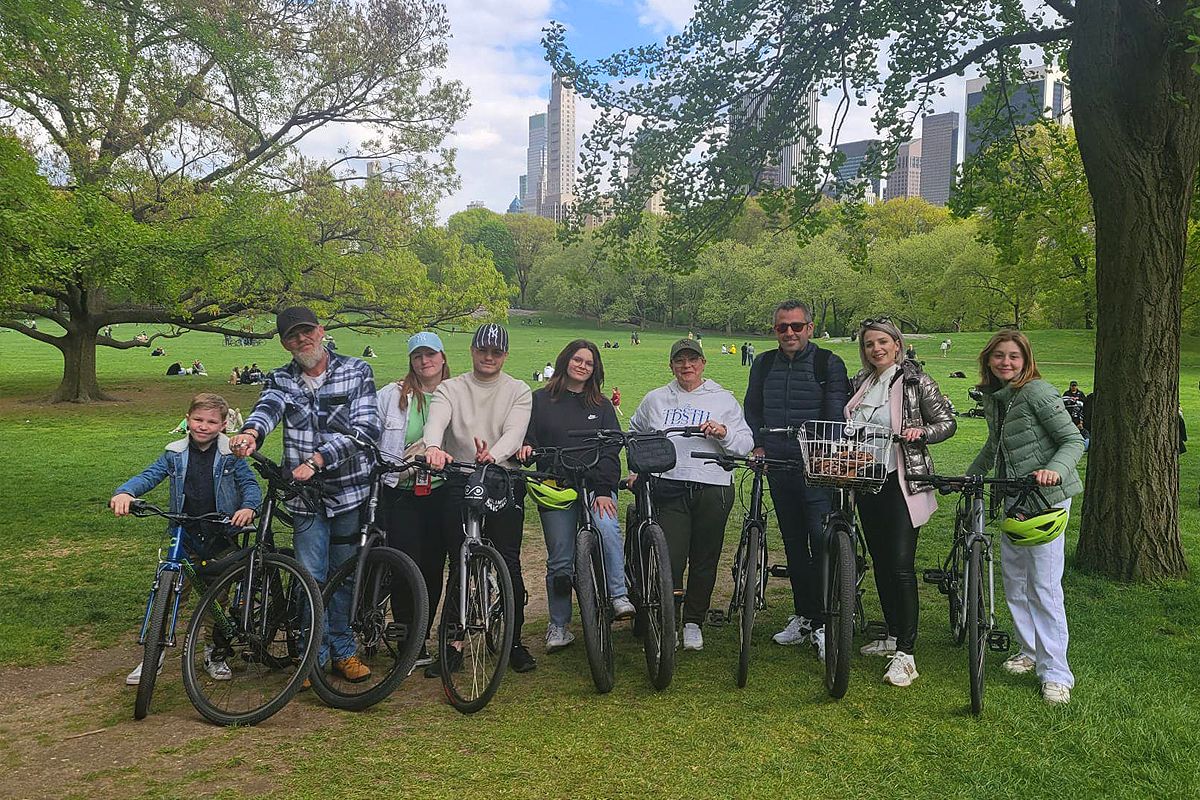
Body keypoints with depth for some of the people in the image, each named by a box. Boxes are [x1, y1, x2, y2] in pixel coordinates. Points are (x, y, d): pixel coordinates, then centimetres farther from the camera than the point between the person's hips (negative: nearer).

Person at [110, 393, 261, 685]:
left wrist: (248, 507, -26)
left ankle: (213, 653, 27)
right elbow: (149, 475, -6)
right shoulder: (175, 453, 1)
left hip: (221, 539, -1)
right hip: (185, 539, 1)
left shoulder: (230, 455, -3)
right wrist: (124, 492, -27)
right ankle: (154, 655, 15)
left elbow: (250, 483, -4)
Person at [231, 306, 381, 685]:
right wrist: (251, 432, -42)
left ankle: (344, 650, 25)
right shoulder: (281, 380, 6)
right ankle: (316, 654, 16)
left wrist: (316, 460, -22)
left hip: (350, 492, -1)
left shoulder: (357, 372, 0)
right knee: (310, 577, -1)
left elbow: (365, 429, -12)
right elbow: (268, 407, -18)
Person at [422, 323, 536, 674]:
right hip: (460, 482, 1)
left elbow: (514, 431, -10)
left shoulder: (518, 391, 8)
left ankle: (515, 641, 12)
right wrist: (433, 447, -34)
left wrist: (494, 454, -32)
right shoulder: (451, 388, 10)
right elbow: (436, 420, -11)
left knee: (509, 562, -2)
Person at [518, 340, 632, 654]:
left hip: (596, 486, 0)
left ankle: (619, 595, -21)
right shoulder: (540, 400, 11)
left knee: (607, 527, -31)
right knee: (559, 561, 3)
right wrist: (525, 447, -17)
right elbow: (526, 436, 9)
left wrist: (604, 490, -12)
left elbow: (611, 451, 2)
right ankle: (558, 626, 16)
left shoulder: (601, 406, 11)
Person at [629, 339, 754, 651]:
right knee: (670, 560, -9)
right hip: (669, 489, 0)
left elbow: (746, 444, 6)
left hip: (713, 490, 0)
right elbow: (635, 435, 28)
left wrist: (724, 433, -13)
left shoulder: (723, 399, 10)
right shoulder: (655, 400, 14)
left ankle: (693, 622, 22)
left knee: (705, 561, 7)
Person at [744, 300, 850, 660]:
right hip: (778, 467, 5)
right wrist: (758, 445, 6)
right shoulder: (763, 364, 12)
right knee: (793, 544, 11)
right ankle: (803, 616, 21)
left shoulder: (829, 364, -2)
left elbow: (837, 415, -7)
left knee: (822, 542, -11)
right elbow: (752, 409, 21)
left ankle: (823, 623, -4)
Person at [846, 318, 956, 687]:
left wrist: (921, 431, -21)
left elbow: (948, 422, -2)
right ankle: (894, 635, 27)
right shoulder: (859, 384, 12)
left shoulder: (916, 380, -3)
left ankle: (905, 654, -6)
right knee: (880, 562, 13)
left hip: (902, 483, -6)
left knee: (901, 565, -10)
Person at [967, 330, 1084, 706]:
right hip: (1014, 498, 8)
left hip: (1046, 497, -8)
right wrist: (967, 476, 17)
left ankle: (1056, 674, 0)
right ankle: (1029, 651, 29)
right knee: (1013, 581, 13)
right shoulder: (991, 397, 10)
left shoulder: (1037, 392, -12)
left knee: (1044, 586, -8)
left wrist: (1055, 470, -30)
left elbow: (1074, 440, -13)